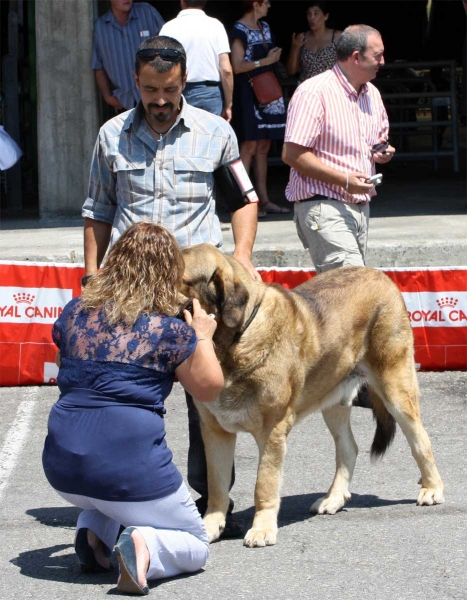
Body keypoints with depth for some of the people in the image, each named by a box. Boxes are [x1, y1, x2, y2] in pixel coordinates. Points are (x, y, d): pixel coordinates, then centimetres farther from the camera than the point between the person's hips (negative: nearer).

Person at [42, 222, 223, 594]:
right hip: (130, 471, -5)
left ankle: (93, 533, 12)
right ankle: (145, 546, -16)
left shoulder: (75, 313, 6)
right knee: (195, 545, 16)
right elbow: (210, 389, 6)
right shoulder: (171, 331, -7)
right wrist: (203, 337, 21)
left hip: (62, 471, 5)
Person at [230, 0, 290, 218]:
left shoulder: (264, 28, 15)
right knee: (249, 146, -11)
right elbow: (237, 66, -17)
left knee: (263, 146, 8)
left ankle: (264, 199, 11)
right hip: (248, 92, -8)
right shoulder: (239, 31, -11)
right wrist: (265, 61, -15)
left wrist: (275, 56, 9)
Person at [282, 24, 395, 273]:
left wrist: (382, 152, 5)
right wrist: (343, 179, -21)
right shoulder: (314, 92, -12)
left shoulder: (372, 94, 16)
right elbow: (292, 154, -17)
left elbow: (381, 138, 31)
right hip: (323, 206, -8)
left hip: (360, 205, 8)